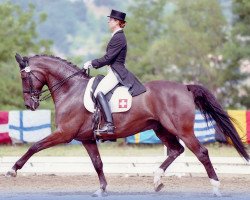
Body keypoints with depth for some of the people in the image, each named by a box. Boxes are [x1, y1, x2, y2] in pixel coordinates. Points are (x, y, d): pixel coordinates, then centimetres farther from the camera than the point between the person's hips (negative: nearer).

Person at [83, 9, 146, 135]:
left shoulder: (118, 38, -14)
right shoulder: (118, 36, 18)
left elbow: (107, 58, -18)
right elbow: (109, 58, 22)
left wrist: (92, 63, -9)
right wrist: (93, 63, 15)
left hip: (116, 72, -11)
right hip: (115, 71, 11)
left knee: (99, 92, -27)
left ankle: (109, 125, -35)